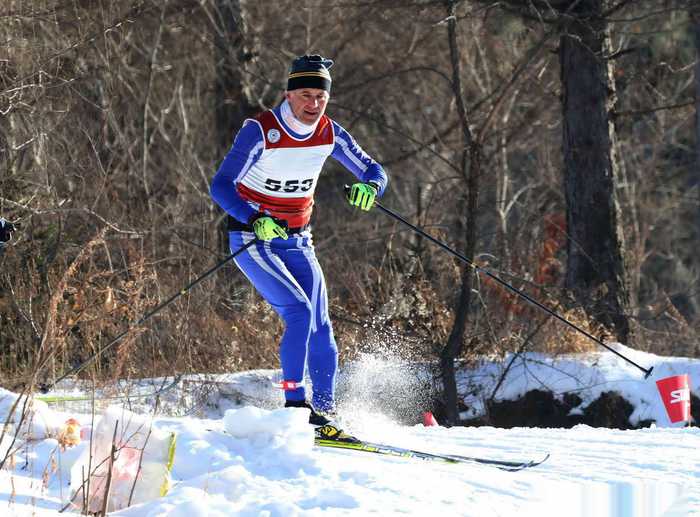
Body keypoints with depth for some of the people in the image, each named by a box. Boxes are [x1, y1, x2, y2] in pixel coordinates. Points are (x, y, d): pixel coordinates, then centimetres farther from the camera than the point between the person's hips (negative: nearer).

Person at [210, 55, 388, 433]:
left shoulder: (329, 133, -3)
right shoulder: (260, 131, -19)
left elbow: (373, 170, 3)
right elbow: (221, 186, -20)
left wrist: (369, 187, -22)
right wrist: (255, 220, -37)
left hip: (297, 242, 5)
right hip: (253, 241, -5)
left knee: (320, 328, -1)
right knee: (299, 312, -22)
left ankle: (324, 413, 8)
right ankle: (294, 403, -19)